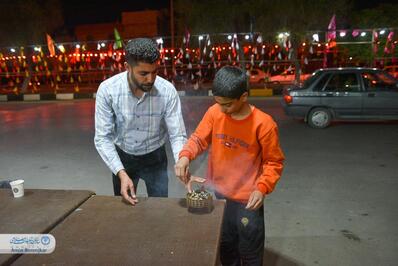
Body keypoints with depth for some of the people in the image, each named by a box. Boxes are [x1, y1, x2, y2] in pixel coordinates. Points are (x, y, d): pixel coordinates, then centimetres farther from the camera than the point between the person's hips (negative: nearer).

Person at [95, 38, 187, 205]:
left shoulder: (167, 91, -24)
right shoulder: (107, 90, -24)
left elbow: (177, 135, -22)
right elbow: (103, 138, -21)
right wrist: (121, 173, -33)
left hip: (155, 158, 0)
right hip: (122, 157, 1)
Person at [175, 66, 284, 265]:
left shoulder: (263, 123, -21)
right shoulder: (214, 113, -10)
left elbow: (274, 162, -11)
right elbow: (199, 139, -2)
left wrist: (262, 188, -24)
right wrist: (185, 156, -21)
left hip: (247, 200, -4)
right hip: (218, 194, 4)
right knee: (225, 245, 26)